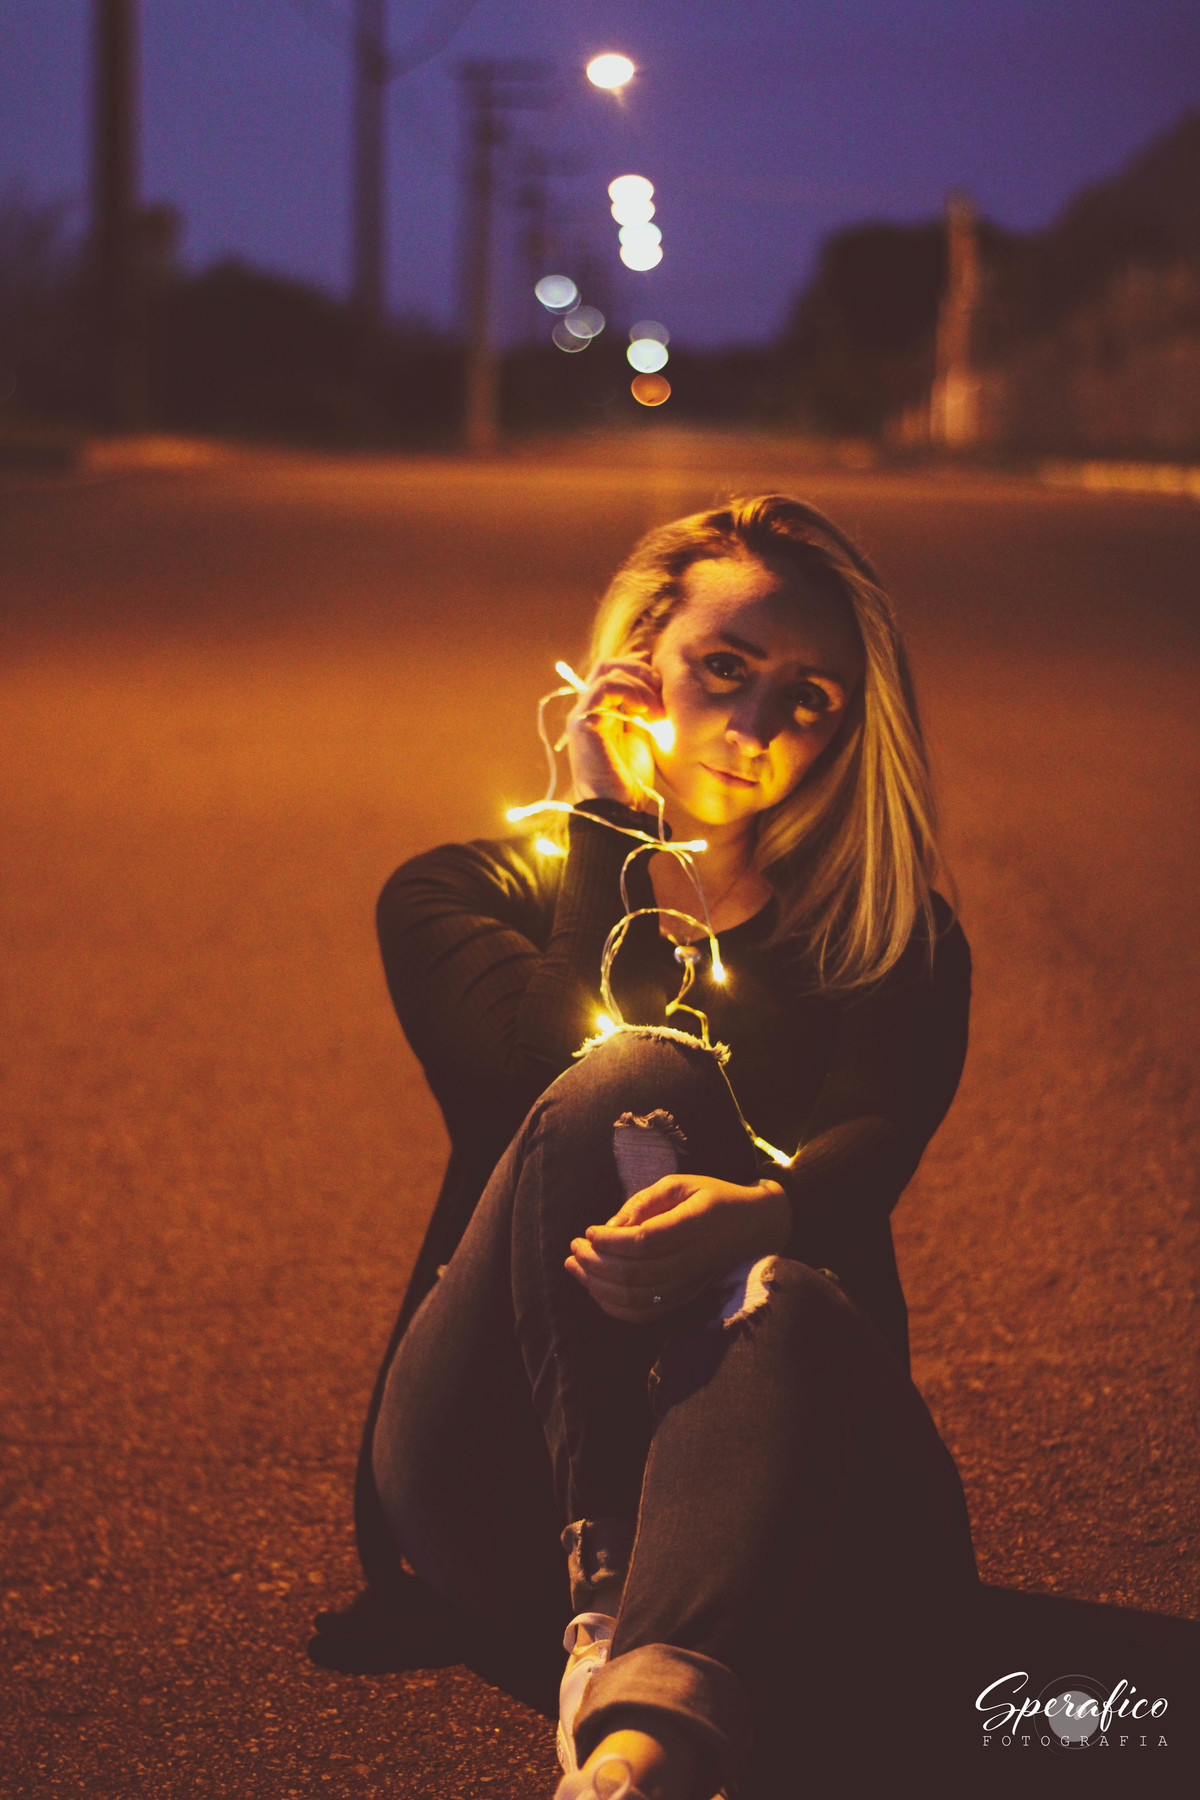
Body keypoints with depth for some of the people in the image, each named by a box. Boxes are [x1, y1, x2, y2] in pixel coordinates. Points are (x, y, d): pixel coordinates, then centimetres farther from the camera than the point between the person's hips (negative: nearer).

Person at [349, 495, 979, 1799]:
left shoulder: (898, 943, 15)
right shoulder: (467, 895, 16)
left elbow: (869, 1147, -8)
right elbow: (556, 1064, -7)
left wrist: (758, 1214, -31)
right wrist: (603, 827, 5)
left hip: (772, 1405, 1)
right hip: (499, 1474, 0)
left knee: (788, 1313, -36)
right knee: (634, 1081, -26)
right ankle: (612, 1582, -42)